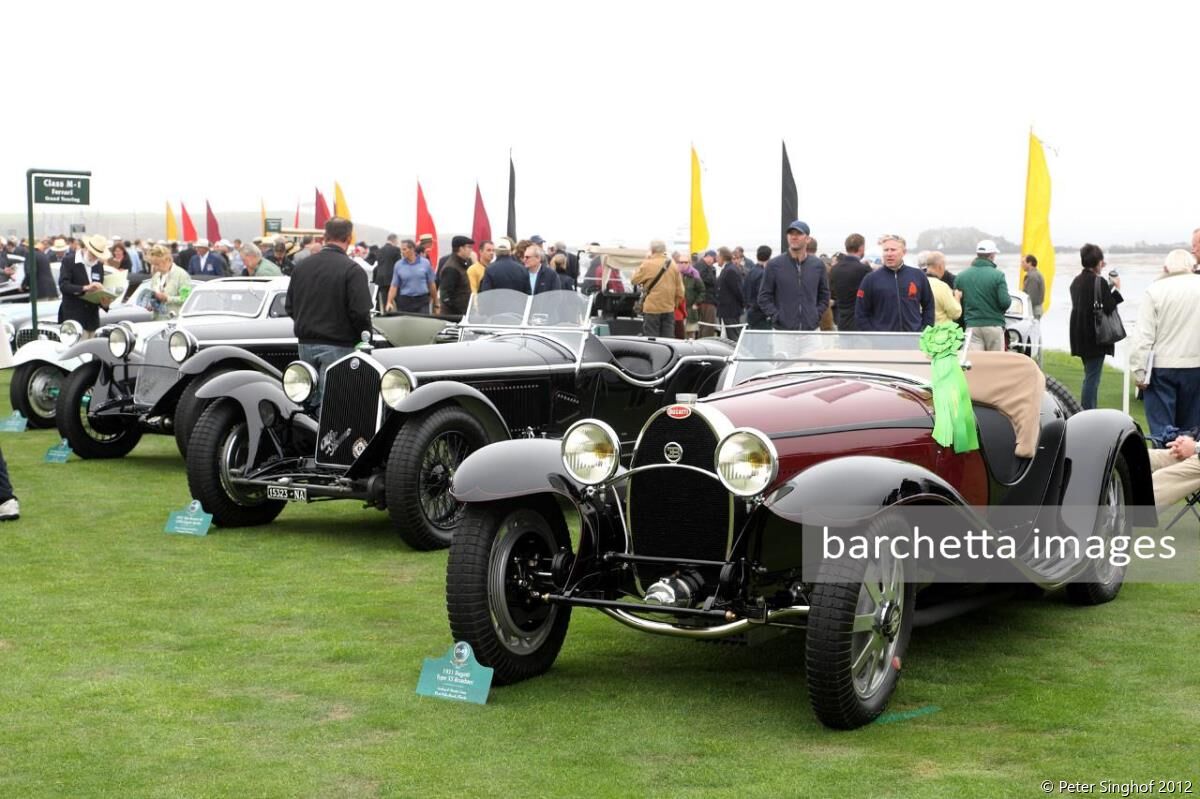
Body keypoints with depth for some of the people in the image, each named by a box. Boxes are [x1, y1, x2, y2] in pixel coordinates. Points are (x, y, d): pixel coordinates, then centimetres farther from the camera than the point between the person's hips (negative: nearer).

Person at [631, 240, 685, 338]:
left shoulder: (647, 265, -10)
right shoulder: (673, 266, 4)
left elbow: (634, 280, 4)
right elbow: (680, 291, 6)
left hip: (652, 309, -4)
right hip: (669, 309, 4)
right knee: (668, 340, 7)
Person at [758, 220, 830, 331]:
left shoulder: (818, 265, 8)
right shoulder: (774, 264, 1)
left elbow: (824, 296, 17)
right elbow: (764, 297, 3)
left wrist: (817, 315, 4)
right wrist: (776, 316, -8)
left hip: (811, 329, 2)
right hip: (782, 329, -2)